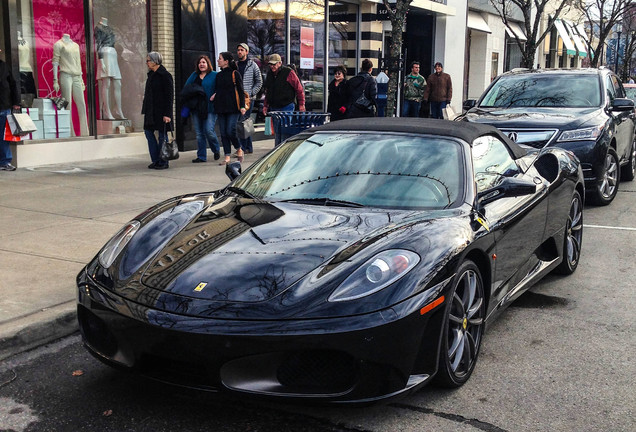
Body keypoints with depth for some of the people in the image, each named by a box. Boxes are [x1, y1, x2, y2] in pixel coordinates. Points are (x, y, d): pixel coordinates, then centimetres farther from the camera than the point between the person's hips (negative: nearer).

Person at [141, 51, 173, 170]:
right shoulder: (151, 74, 14)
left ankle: (163, 162, 7)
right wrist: (145, 109, 15)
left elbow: (169, 96, -14)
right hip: (150, 111, 8)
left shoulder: (165, 75, -11)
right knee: (148, 131, 7)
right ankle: (156, 160, 16)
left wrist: (167, 114, -19)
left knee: (162, 135, -2)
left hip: (161, 110, -8)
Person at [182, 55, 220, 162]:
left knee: (209, 131, -13)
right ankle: (201, 157, 12)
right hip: (196, 108, 5)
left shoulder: (214, 76, 2)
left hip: (209, 108, -5)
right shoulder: (194, 75, 17)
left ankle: (216, 150, 14)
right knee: (199, 133, 5)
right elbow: (186, 88, 18)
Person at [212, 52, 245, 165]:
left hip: (233, 107, -6)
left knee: (230, 131, -12)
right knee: (223, 133, 2)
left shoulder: (235, 74, -2)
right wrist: (214, 95, 1)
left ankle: (239, 149, 13)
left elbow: (240, 91, -3)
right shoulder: (219, 75, 14)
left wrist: (242, 106, -9)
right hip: (221, 107, 6)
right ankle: (227, 157, 7)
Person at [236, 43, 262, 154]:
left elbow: (259, 82, 1)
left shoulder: (252, 65, 1)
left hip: (248, 99, -5)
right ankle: (249, 147, 15)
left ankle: (242, 147, -12)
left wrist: (250, 93, -8)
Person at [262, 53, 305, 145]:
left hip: (287, 107, -6)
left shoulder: (288, 72, -7)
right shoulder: (270, 74, 12)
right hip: (274, 108, 6)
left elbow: (299, 89, -5)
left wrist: (301, 104, -9)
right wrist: (265, 106, 18)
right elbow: (267, 92, 23)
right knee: (277, 132, 9)